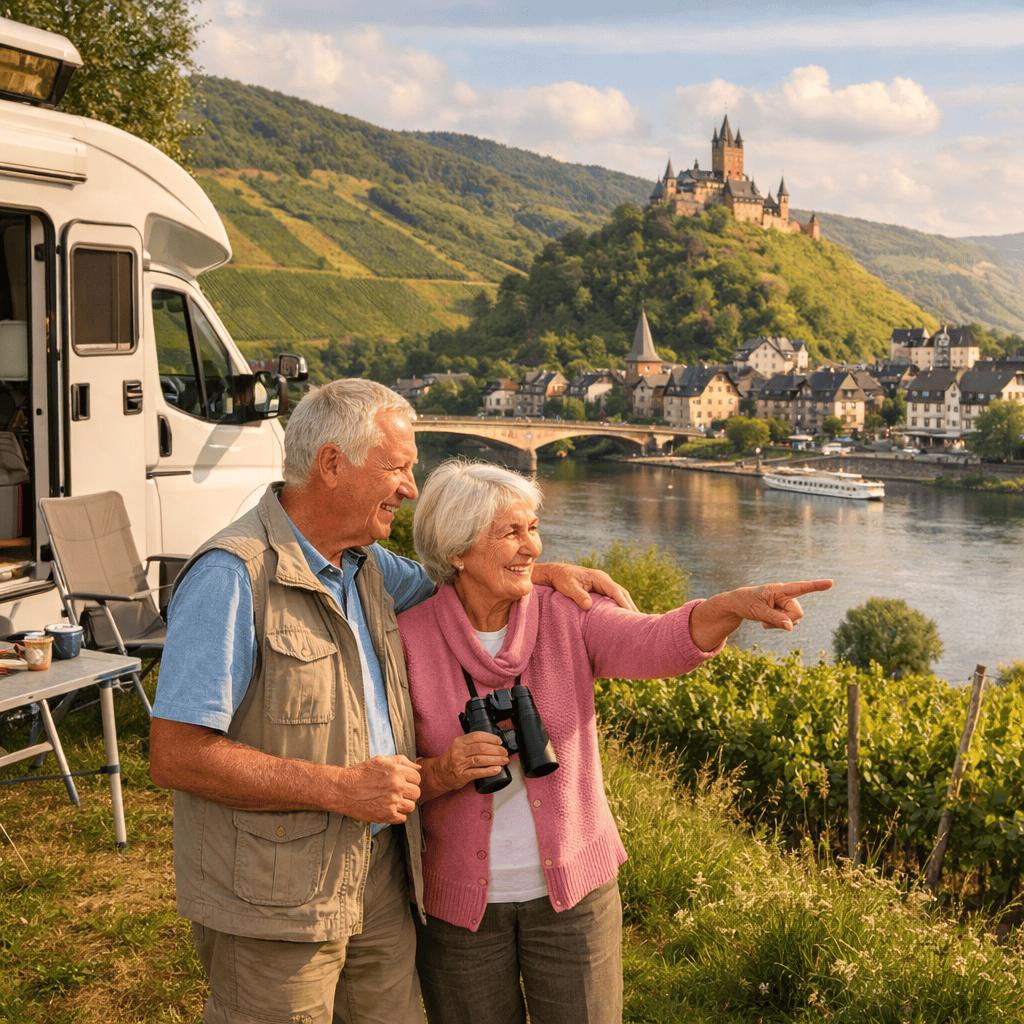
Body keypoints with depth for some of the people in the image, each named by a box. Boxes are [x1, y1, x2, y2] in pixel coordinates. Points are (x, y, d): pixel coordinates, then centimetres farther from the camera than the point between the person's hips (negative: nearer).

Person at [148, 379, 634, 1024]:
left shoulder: (363, 561, 8)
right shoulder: (232, 577, -19)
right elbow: (175, 756, -23)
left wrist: (541, 573, 11)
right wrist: (339, 787, -22)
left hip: (380, 875, 8)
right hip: (274, 898, -8)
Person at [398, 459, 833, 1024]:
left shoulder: (567, 617, -6)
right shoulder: (407, 639, -9)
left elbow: (657, 643, -24)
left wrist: (735, 604, -42)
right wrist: (442, 773, -25)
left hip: (572, 887, 1)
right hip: (459, 901, -1)